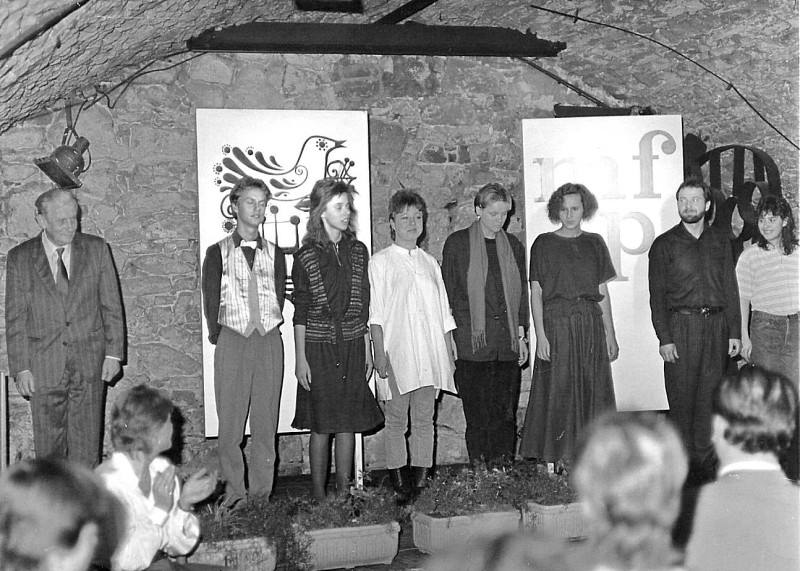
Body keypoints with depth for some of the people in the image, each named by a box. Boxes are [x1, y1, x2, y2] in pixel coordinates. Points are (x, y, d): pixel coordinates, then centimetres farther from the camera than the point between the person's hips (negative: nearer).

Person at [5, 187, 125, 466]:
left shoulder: (96, 249, 4)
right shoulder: (20, 257, 2)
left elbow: (112, 305, 7)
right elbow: (15, 319, 2)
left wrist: (113, 353, 0)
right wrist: (21, 368, -4)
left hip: (89, 362, 0)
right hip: (43, 367, 0)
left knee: (86, 446, 0)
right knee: (48, 447, 3)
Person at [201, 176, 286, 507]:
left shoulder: (274, 254, 12)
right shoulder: (218, 253, 6)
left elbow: (279, 298, 9)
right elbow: (211, 301, 4)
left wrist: (269, 331, 0)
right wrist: (219, 338, 0)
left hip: (269, 342, 2)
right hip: (232, 341, -2)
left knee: (266, 425, 3)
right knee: (230, 426, -3)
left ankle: (262, 497, 8)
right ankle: (234, 496, 4)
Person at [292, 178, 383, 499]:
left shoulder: (357, 252, 8)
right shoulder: (306, 256, -3)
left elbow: (365, 307, 10)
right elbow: (300, 312, -3)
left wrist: (368, 350, 8)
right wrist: (300, 357, -7)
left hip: (352, 347, 3)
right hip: (319, 348, -3)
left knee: (348, 424, 4)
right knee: (321, 425, 0)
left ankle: (344, 492, 12)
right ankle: (319, 495, 8)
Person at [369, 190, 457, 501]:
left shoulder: (429, 262, 16)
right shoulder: (381, 261, 3)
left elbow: (443, 312, 17)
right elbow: (376, 313, -3)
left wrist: (449, 354, 12)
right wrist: (380, 353, -11)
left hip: (430, 353, 4)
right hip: (397, 354, -4)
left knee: (424, 420, 5)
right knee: (396, 420, -2)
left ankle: (421, 480, 9)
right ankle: (399, 484, 2)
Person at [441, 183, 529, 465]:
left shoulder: (513, 246, 14)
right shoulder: (457, 243, 4)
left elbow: (521, 293, 17)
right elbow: (448, 292, 3)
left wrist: (522, 335, 10)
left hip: (508, 343, 3)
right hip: (472, 343, -3)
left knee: (506, 413, 1)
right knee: (478, 415, -4)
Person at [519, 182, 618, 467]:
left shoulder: (594, 243, 11)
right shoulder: (544, 244, 2)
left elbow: (603, 292, 13)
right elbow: (536, 293, -2)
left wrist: (610, 334, 8)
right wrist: (540, 335, -11)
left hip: (591, 326, 3)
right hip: (556, 323, -3)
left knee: (591, 390, 3)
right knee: (558, 392, -3)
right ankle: (555, 457, 2)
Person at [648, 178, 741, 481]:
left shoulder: (720, 241, 12)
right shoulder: (664, 245, 3)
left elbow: (731, 289, 13)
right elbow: (657, 295, 0)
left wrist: (734, 331, 5)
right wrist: (664, 338, -8)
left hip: (715, 325, 3)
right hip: (680, 325, -2)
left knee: (710, 396, 3)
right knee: (682, 396, -3)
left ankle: (705, 459, 10)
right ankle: (684, 460, 4)